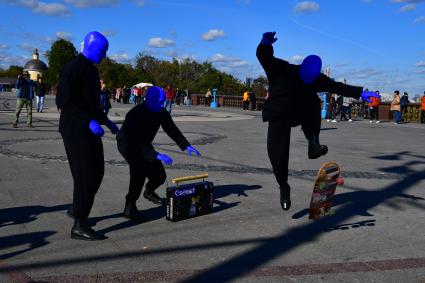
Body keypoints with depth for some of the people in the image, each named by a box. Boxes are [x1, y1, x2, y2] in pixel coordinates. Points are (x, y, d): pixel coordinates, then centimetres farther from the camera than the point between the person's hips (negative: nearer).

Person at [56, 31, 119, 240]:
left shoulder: (90, 69, 15)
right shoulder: (73, 68, -14)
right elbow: (63, 101, -21)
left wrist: (106, 121, 18)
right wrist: (89, 121, -27)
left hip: (89, 129, 9)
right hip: (75, 129, -9)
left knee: (96, 172, 14)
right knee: (86, 174, -8)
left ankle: (77, 209, 33)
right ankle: (79, 225, 1)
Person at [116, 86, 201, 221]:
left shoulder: (162, 113, -13)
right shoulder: (135, 114, -34)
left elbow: (172, 130, -1)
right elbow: (135, 143, -40)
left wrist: (187, 146, -13)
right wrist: (156, 155, -50)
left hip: (143, 144, 7)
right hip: (127, 144, -7)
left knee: (159, 175, 3)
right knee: (140, 168, -34)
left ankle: (149, 192, 38)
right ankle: (130, 207, -26)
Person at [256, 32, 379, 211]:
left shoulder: (317, 79, -5)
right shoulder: (280, 69, -17)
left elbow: (337, 87, 3)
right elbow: (263, 56, -30)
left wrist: (360, 93, -1)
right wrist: (266, 44, -52)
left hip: (302, 113, 3)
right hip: (279, 117, -3)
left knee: (313, 101, -29)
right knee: (278, 157, -11)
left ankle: (313, 144, -24)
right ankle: (284, 187, 17)